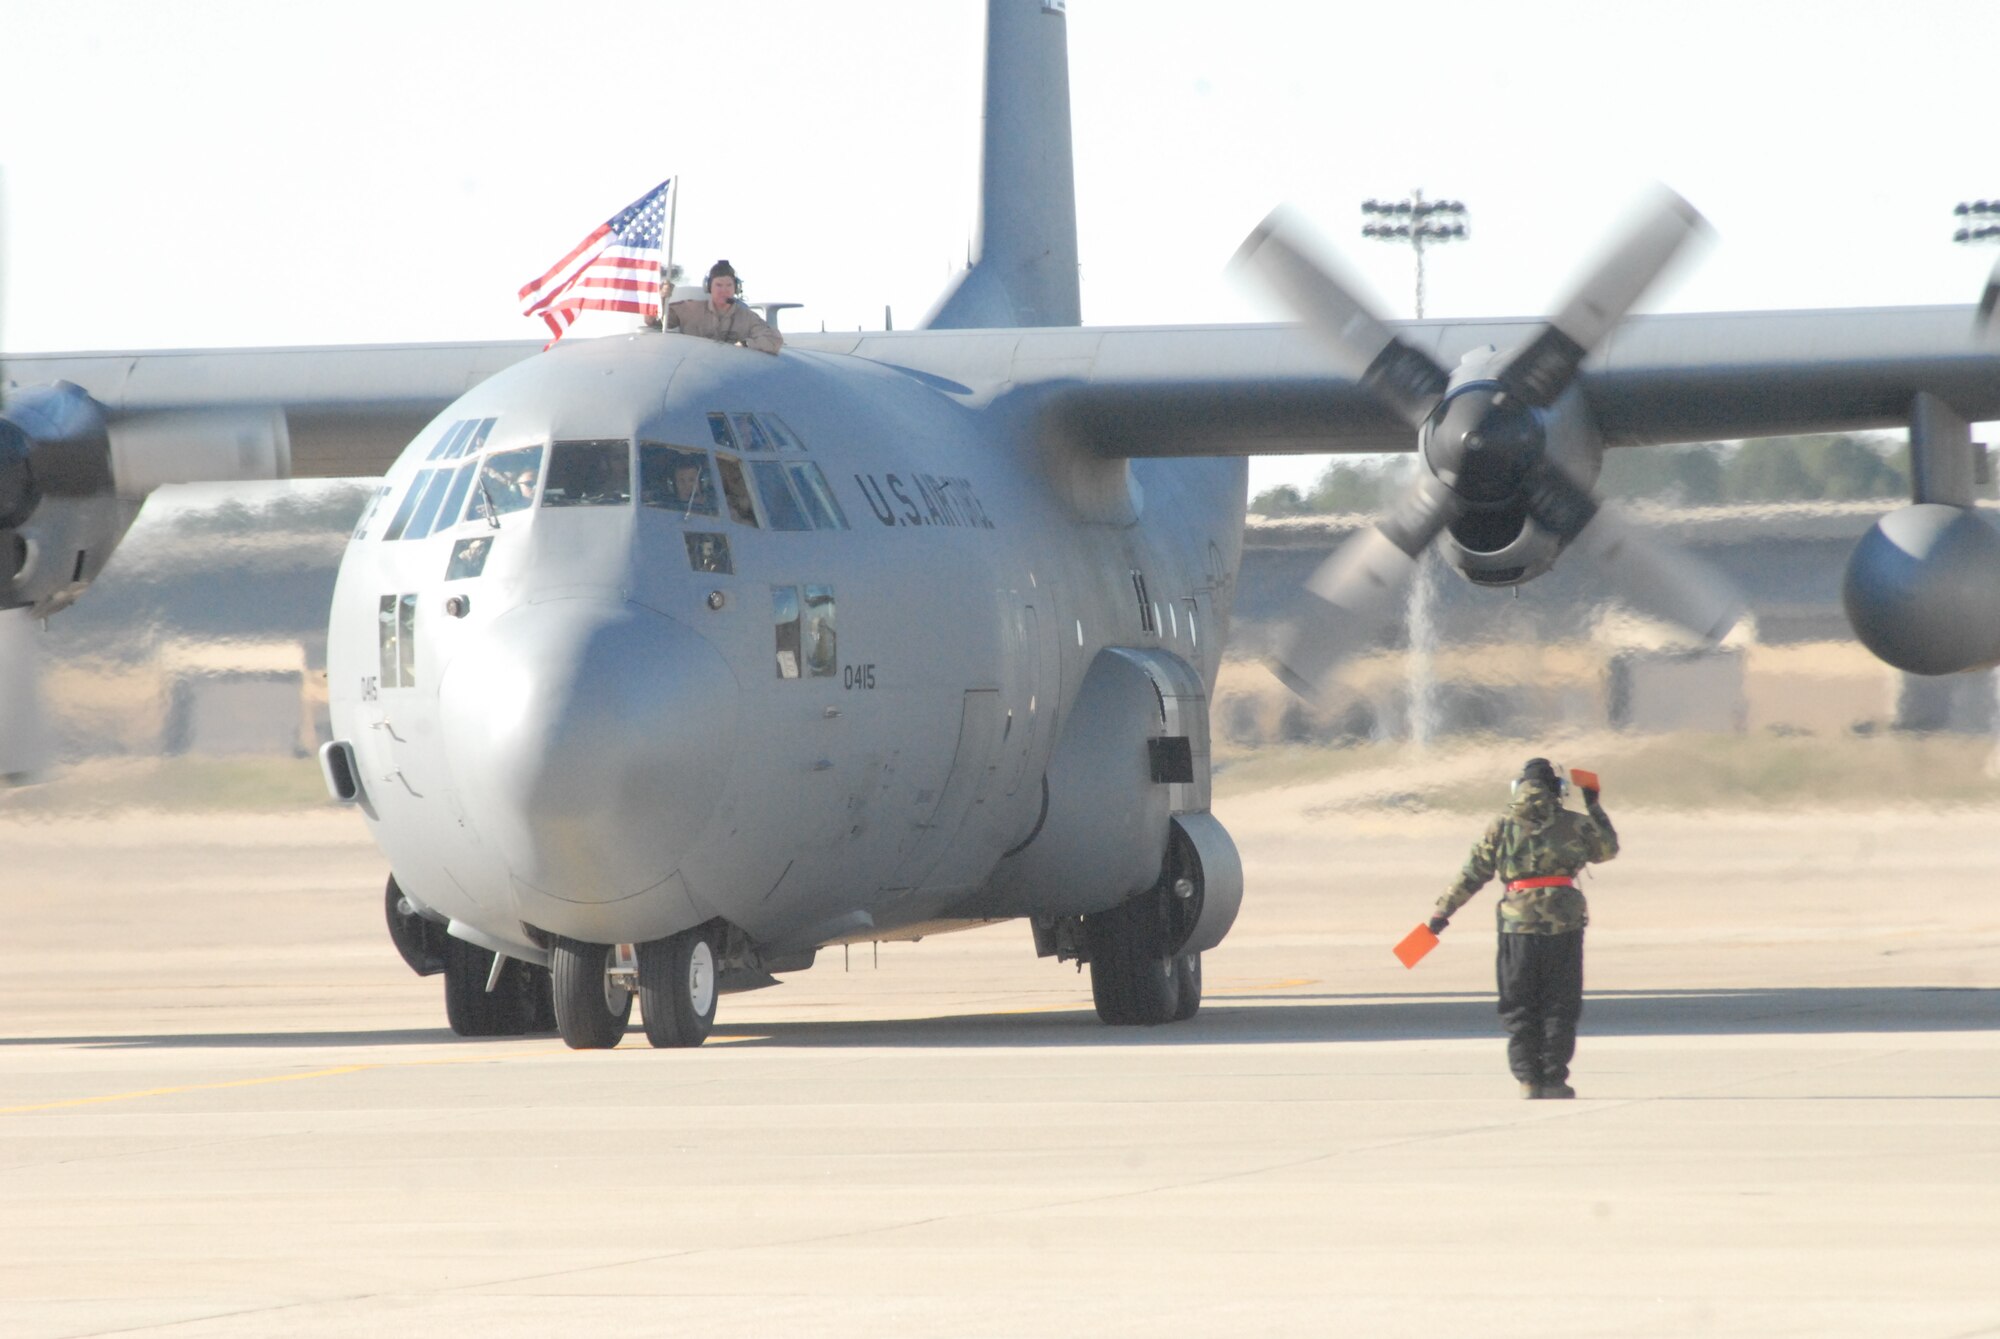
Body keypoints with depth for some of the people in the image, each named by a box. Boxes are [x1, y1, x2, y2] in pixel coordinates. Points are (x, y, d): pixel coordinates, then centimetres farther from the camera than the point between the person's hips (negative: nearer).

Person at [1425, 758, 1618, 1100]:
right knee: (1559, 1007, 6)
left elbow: (1472, 874, 3)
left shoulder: (1501, 827, 3)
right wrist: (1595, 808, 31)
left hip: (1518, 923, 0)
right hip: (1564, 924, 0)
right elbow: (1608, 848, 21)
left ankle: (1529, 1080, 3)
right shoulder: (1575, 824, 3)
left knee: (1519, 1008, 7)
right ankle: (1554, 1080, 3)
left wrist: (1443, 911, 8)